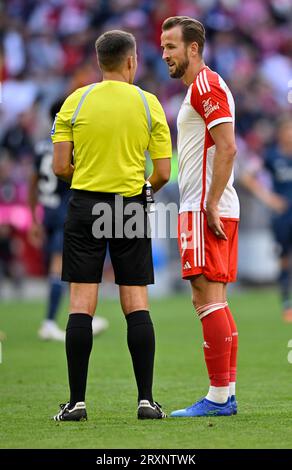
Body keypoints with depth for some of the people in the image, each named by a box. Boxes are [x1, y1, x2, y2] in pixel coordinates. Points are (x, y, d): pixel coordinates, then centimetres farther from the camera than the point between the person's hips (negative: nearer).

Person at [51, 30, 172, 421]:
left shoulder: (76, 102, -1)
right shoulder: (149, 104, -1)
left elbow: (61, 166, -3)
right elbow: (163, 173, -2)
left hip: (85, 205, 0)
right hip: (131, 206, 0)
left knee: (81, 304, 0)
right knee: (136, 304, 3)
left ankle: (77, 401, -2)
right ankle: (146, 399, -1)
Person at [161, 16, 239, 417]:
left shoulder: (205, 86, -11)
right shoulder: (201, 88, 21)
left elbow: (227, 148, -19)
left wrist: (210, 205, -22)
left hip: (205, 209, -10)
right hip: (212, 208, 10)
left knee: (207, 298, -11)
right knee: (213, 301, 10)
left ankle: (218, 397, -11)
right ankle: (226, 394, 11)